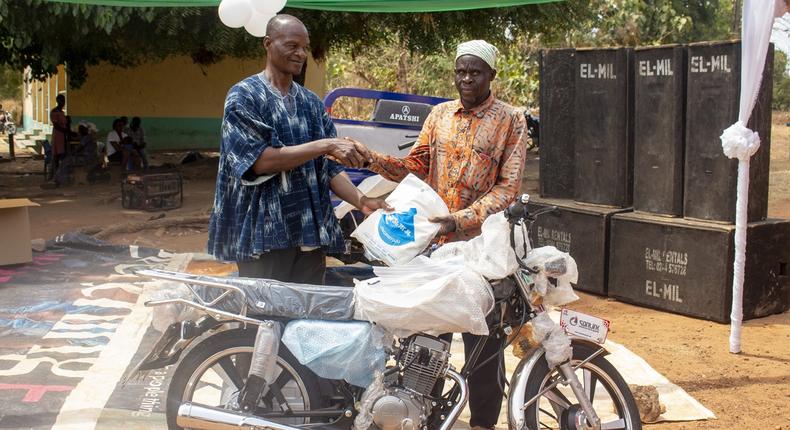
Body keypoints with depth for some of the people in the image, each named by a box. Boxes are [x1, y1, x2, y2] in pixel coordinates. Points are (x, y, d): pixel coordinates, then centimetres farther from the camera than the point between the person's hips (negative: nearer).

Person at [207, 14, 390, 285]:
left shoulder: (311, 103, 14)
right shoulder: (244, 96, -2)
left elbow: (329, 168, 10)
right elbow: (261, 160, -15)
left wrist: (361, 201, -7)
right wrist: (325, 145, -18)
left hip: (310, 231, 5)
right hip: (264, 230, -5)